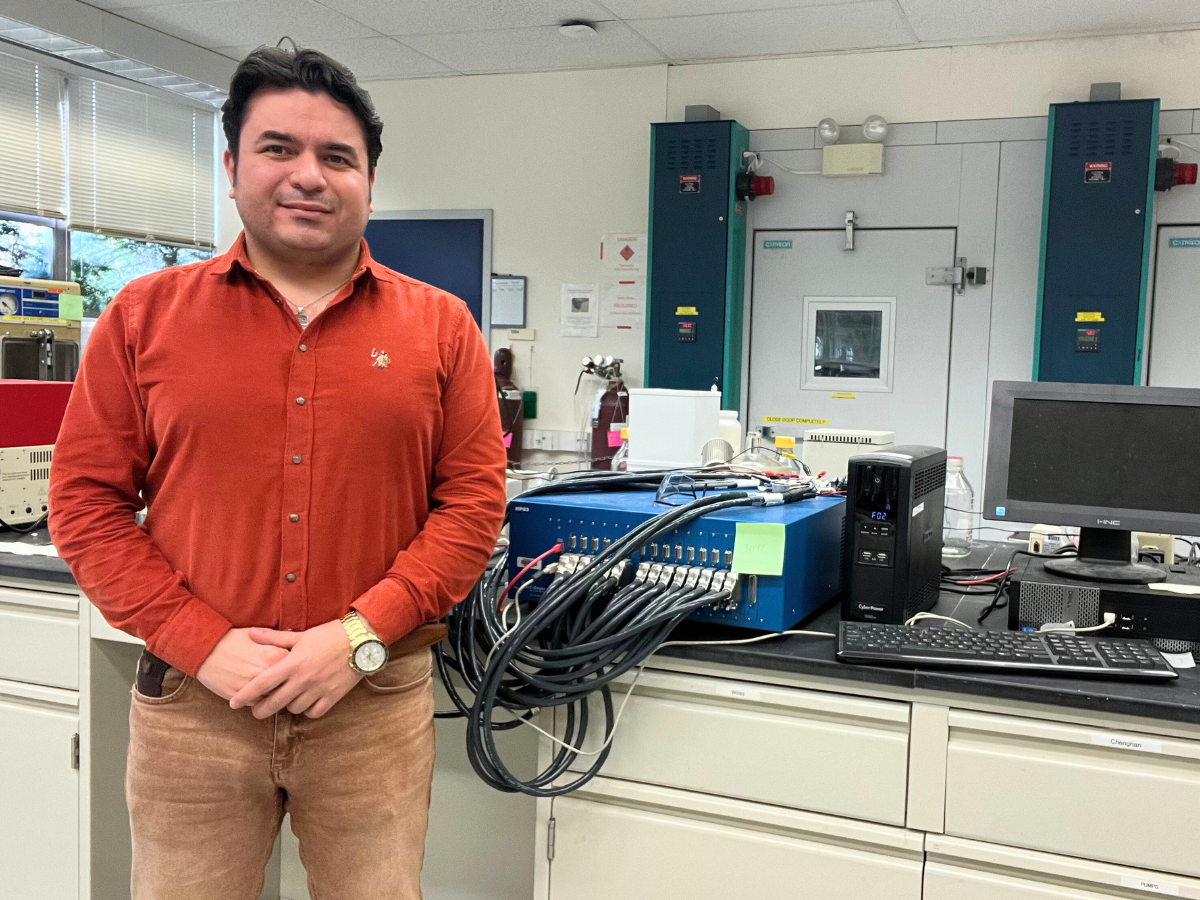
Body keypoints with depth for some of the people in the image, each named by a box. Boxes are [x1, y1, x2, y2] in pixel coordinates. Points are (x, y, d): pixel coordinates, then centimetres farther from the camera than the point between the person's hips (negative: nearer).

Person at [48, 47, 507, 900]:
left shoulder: (440, 325, 2)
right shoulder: (145, 315, 3)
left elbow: (474, 502, -1)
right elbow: (87, 501, 1)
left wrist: (362, 636, -11)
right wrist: (203, 645, -9)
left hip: (377, 702, 0)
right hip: (192, 701, 1)